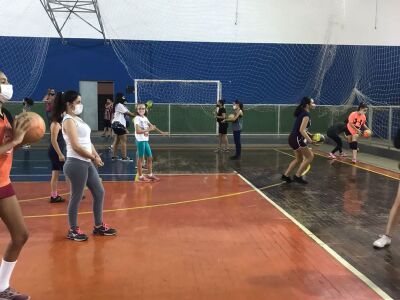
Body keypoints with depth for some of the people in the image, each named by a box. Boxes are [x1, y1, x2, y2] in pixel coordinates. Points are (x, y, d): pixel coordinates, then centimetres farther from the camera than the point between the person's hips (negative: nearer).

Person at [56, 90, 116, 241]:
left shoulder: (78, 119, 16)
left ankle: (99, 226, 26)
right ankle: (73, 230, 16)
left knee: (99, 192, 14)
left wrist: (96, 155, 3)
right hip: (76, 163, -10)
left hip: (87, 163, 10)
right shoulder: (69, 120, -12)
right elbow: (76, 146, -19)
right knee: (76, 197, 1)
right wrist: (93, 158, -10)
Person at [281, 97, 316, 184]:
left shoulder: (302, 113, 14)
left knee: (299, 159, 19)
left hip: (294, 138, 10)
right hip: (296, 139, -10)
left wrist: (310, 135, 16)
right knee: (310, 157, -1)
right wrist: (309, 140, -19)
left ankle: (286, 175, 21)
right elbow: (301, 130, -23)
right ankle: (297, 176, 2)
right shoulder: (306, 115, -15)